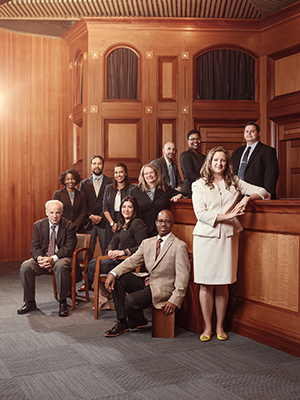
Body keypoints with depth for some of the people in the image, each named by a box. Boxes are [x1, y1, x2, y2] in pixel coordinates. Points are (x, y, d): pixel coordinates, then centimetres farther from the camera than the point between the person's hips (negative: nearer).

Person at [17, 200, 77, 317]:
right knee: (25, 266, -23)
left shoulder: (69, 226, -6)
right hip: (43, 257, 4)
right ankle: (30, 302, -5)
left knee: (61, 266, -38)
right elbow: (34, 247, 1)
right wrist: (39, 258, -23)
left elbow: (69, 248, -12)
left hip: (61, 258, -3)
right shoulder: (38, 225, 4)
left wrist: (53, 258, -26)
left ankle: (62, 303, -20)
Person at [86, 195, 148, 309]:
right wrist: (110, 251, -6)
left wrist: (124, 252, -22)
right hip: (117, 258, 9)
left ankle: (105, 297, 3)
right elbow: (113, 242, 18)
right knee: (92, 262, -7)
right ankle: (103, 299, -4)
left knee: (94, 268, -15)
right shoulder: (121, 224, 19)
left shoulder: (138, 223, -11)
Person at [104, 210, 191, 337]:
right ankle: (122, 322, -7)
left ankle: (139, 322, 11)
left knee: (130, 301, -26)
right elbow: (132, 261, 3)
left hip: (162, 288, -6)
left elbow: (182, 277, -11)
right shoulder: (147, 243, 12)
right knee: (118, 278, -13)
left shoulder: (180, 246, -7)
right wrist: (113, 273, -14)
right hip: (146, 282, 7)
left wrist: (175, 300, -20)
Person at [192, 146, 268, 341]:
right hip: (206, 236, -2)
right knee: (206, 285, 0)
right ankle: (208, 327, 14)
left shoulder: (234, 182, 12)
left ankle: (220, 326, 18)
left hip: (227, 237, 2)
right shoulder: (199, 185, 5)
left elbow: (262, 191, 13)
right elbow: (200, 213, -5)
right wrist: (225, 216, -15)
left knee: (222, 285, 4)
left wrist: (248, 199, -7)